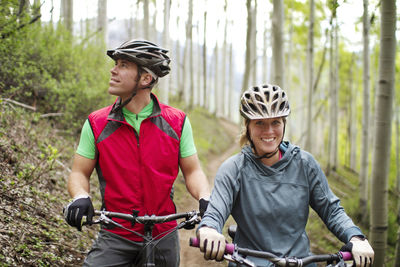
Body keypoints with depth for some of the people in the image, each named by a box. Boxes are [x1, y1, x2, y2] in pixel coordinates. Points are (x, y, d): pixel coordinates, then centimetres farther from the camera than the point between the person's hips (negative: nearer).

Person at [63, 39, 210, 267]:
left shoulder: (177, 122, 0)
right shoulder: (96, 124, -1)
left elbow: (192, 171, 4)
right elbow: (79, 173, 3)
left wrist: (205, 197, -16)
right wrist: (81, 197, -18)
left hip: (163, 237, 1)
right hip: (115, 238, -1)